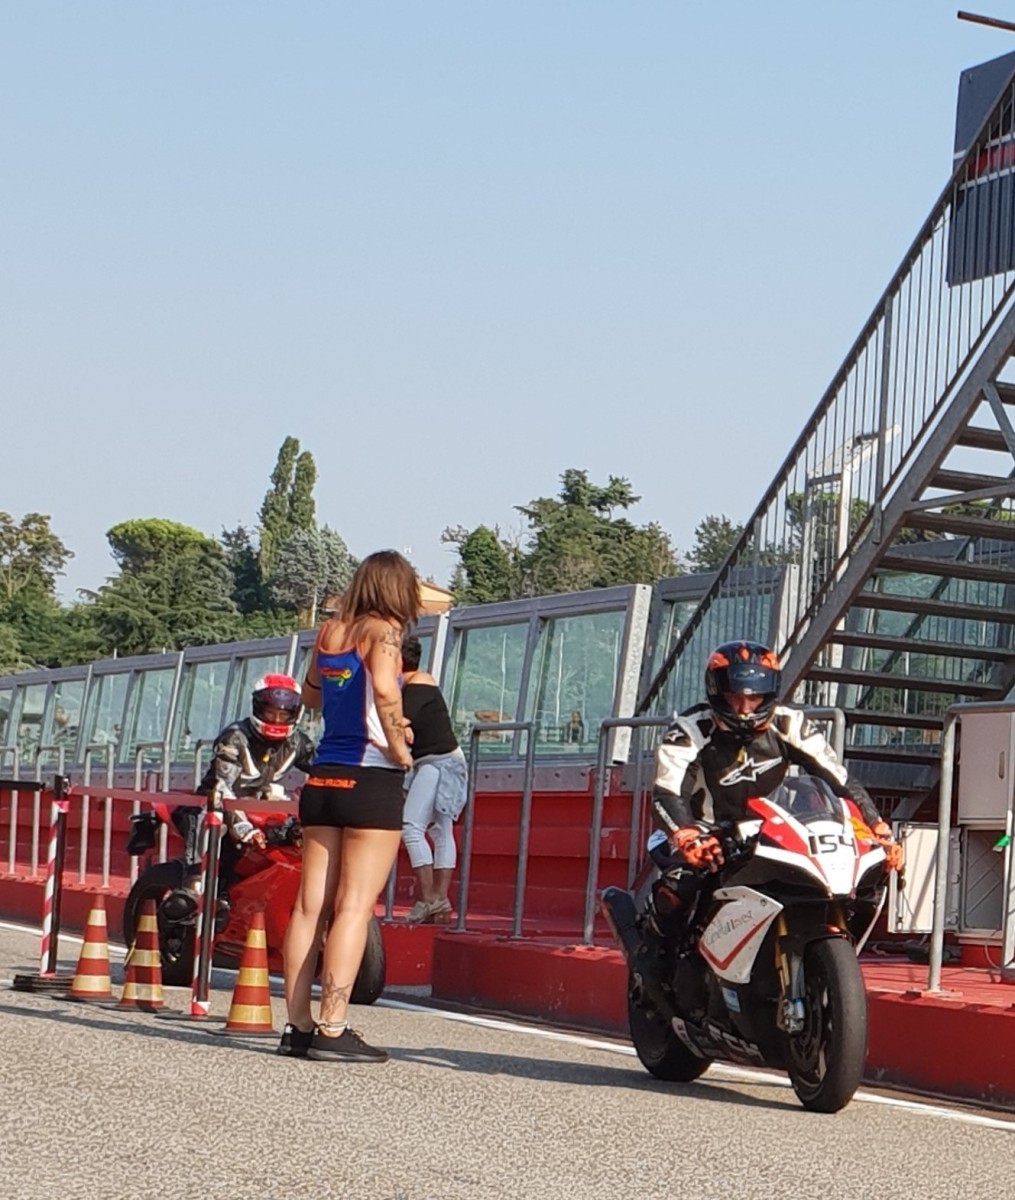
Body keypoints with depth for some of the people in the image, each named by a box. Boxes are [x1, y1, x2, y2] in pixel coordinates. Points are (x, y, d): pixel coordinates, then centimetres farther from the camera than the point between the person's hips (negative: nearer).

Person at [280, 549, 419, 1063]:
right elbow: (384, 687, -26)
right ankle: (332, 1029, -9)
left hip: (323, 778, 6)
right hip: (371, 780, -6)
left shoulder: (329, 631, 11)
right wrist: (399, 745, -14)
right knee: (354, 907, -6)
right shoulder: (384, 631, -7)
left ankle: (298, 1026, 9)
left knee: (310, 906, 7)